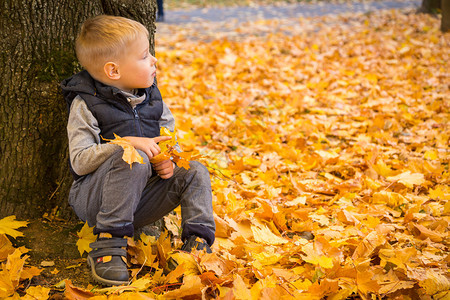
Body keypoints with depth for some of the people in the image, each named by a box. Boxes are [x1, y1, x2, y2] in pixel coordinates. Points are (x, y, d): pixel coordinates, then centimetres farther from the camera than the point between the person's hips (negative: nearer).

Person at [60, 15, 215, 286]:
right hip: (94, 199, -6)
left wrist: (169, 161, -10)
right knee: (133, 161, -35)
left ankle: (197, 243, -15)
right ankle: (109, 247, -31)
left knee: (195, 172, -11)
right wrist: (129, 143, -26)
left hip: (141, 196, 6)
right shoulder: (85, 104, -10)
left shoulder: (151, 96, 8)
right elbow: (79, 161, -18)